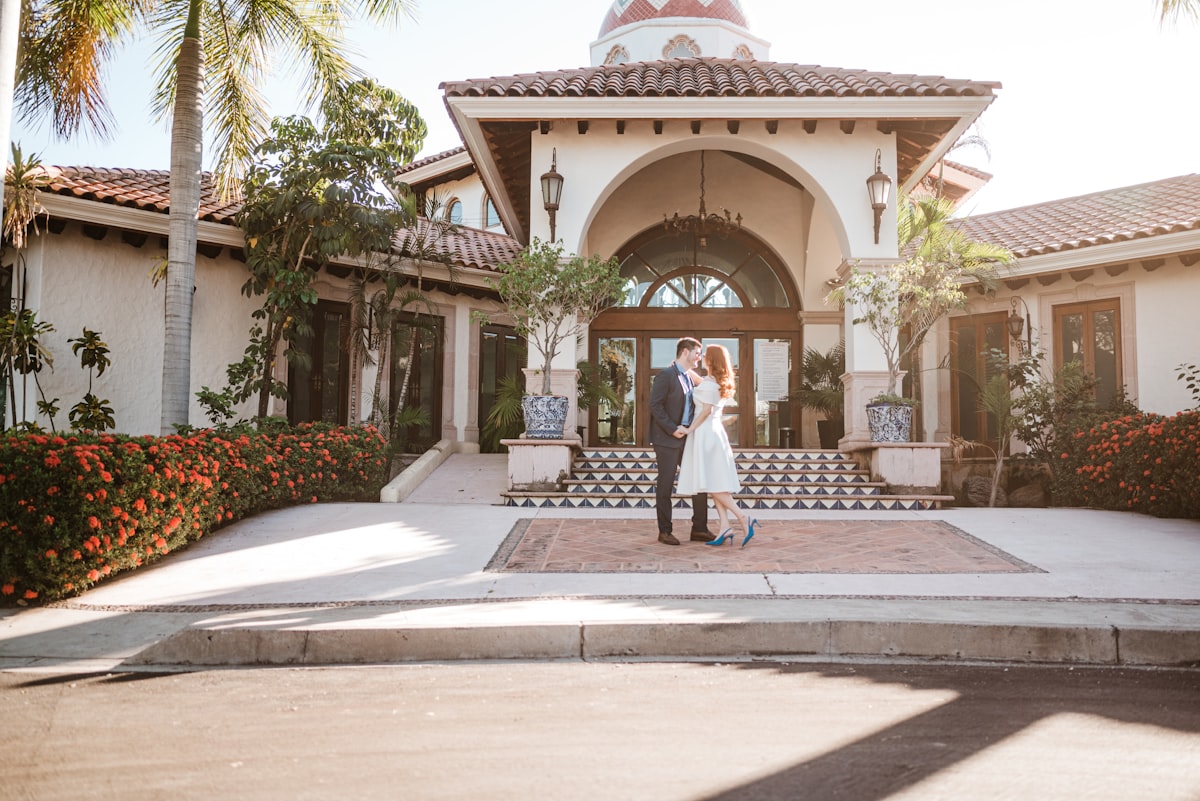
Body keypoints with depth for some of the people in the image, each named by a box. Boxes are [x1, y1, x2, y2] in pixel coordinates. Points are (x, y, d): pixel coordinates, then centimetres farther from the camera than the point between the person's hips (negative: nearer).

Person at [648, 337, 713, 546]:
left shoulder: (692, 377, 13)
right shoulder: (665, 375, -10)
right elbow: (655, 405, -16)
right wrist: (672, 429, -18)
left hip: (688, 437, 8)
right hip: (668, 439, -8)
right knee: (665, 485, 2)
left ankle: (699, 529, 16)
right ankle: (665, 531, 10)